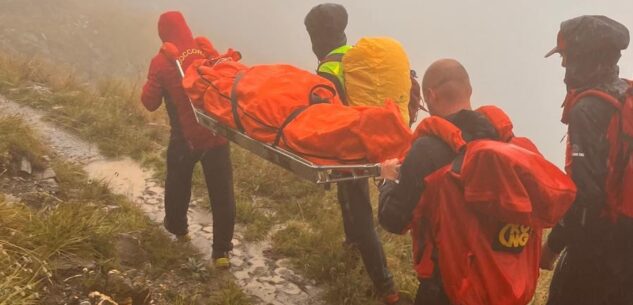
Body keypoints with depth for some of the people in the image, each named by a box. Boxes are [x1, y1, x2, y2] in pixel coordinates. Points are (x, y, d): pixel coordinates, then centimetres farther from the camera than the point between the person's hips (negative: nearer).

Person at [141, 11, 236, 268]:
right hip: (217, 134, 2)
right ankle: (221, 250, 6)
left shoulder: (161, 62, -7)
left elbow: (150, 102, -3)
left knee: (178, 185, 23)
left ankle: (177, 228, 44)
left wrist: (150, 86, 13)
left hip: (185, 137, -2)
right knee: (222, 192, 4)